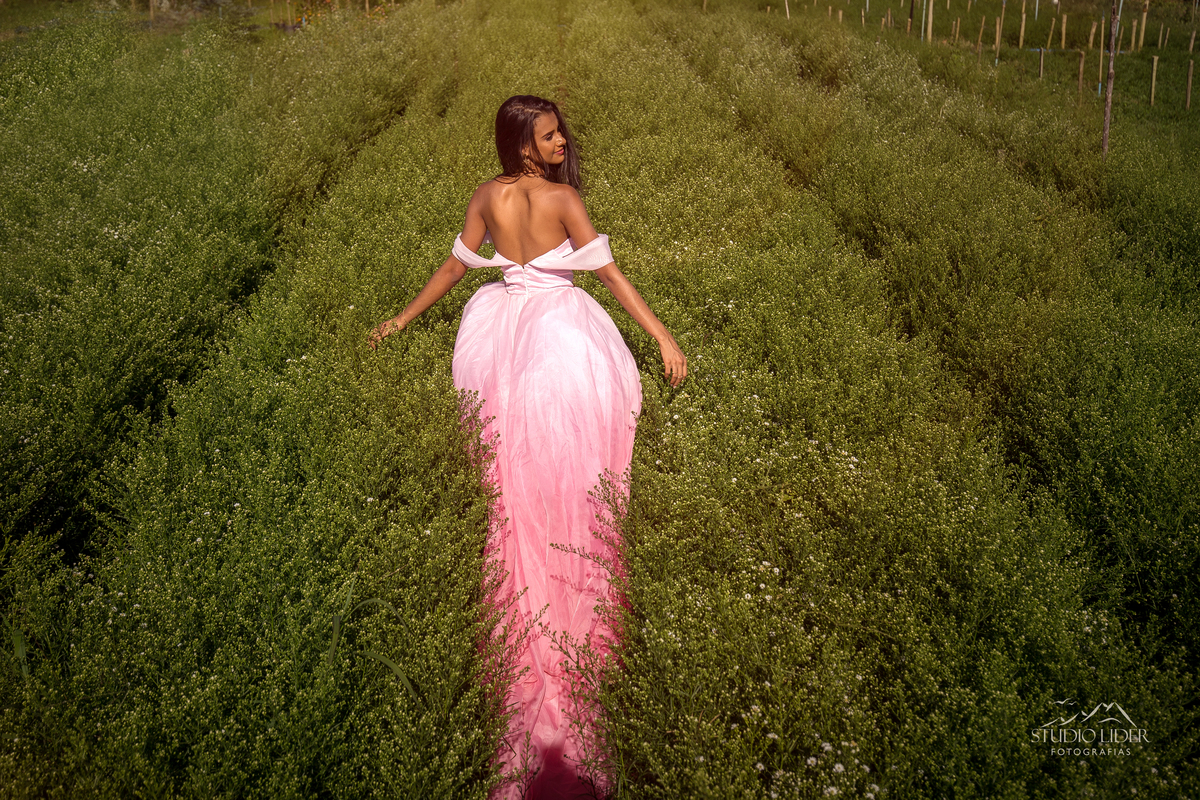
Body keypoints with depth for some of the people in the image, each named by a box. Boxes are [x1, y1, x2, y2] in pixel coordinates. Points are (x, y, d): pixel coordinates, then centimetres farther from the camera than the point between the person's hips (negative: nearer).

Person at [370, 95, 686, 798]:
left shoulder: (486, 197, -1)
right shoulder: (563, 197, -15)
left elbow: (456, 267, 7)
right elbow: (609, 270, -18)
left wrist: (401, 320, 22)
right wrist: (664, 336, -14)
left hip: (503, 331, 5)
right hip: (560, 330, -5)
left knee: (516, 468, 18)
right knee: (566, 463, 9)